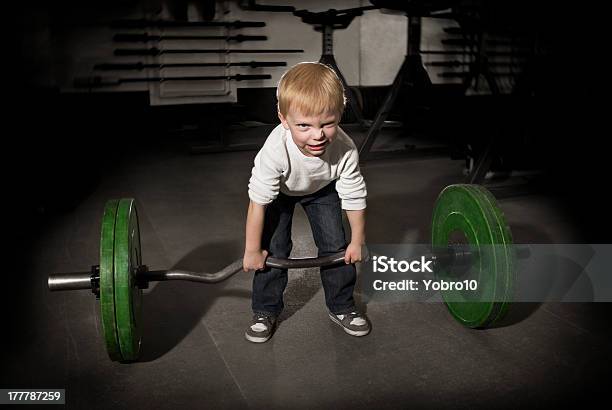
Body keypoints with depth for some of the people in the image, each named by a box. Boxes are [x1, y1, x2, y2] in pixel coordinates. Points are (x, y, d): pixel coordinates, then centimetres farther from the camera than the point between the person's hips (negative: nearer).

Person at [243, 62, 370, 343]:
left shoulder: (345, 150, -38)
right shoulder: (276, 150, -44)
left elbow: (354, 197, -22)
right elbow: (258, 201, -34)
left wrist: (357, 241, -11)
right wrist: (252, 250, -25)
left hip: (322, 188, 2)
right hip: (280, 191, -1)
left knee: (335, 245, -2)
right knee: (274, 248, -8)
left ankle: (341, 307, 19)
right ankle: (265, 312, 11)